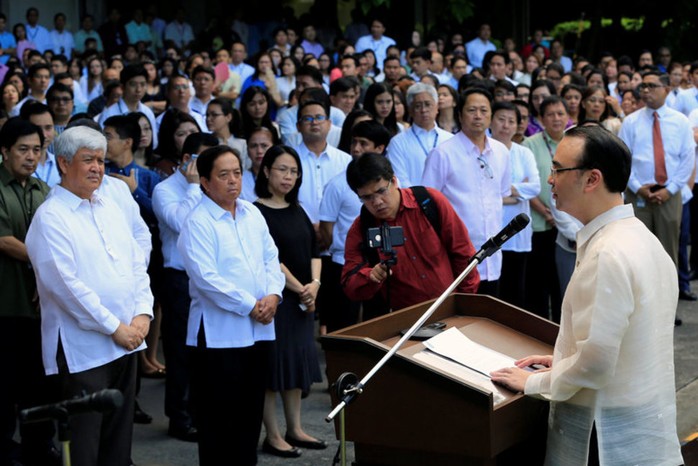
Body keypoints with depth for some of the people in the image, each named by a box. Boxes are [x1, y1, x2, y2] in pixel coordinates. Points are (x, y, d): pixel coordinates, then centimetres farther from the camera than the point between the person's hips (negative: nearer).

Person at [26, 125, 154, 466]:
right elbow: (66, 284, -17)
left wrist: (142, 314, -2)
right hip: (83, 348, -7)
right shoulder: (50, 217, -9)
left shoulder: (111, 210, 14)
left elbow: (137, 265, 15)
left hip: (126, 341, 7)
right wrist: (114, 327, -15)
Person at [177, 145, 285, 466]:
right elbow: (207, 278, -18)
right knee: (218, 415, 0)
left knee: (251, 412, 13)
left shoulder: (252, 214, 11)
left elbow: (271, 258, 11)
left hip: (259, 329, 7)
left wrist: (272, 295, -8)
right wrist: (250, 306, -16)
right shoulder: (198, 223, -10)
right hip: (219, 333, -7)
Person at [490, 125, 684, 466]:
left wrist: (534, 382, -9)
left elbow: (595, 364, -23)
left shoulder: (608, 255, -23)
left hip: (608, 436, -9)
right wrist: (563, 361, 14)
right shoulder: (639, 236, 8)